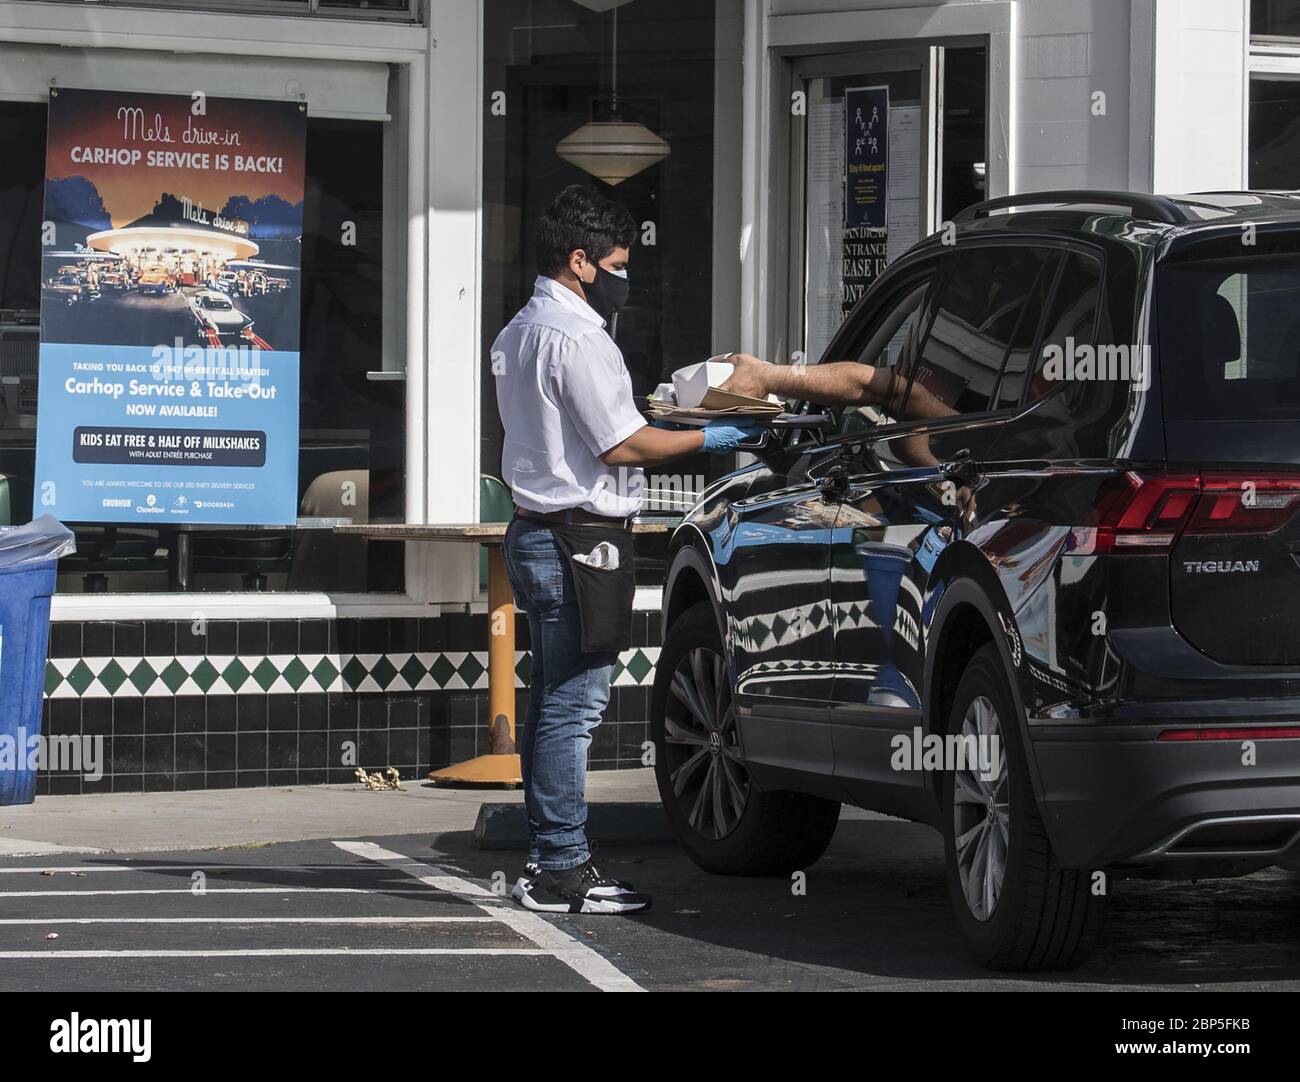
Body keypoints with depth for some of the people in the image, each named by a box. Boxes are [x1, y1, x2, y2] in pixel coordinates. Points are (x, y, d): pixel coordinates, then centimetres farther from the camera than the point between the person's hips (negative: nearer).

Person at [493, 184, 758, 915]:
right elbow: (621, 445, -16)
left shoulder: (521, 332, 17)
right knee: (574, 704, -8)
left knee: (555, 703, 13)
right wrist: (708, 440, -6)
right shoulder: (574, 336, -15)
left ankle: (551, 862, 17)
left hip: (537, 532, 11)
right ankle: (562, 871, -8)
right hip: (580, 535, -11)